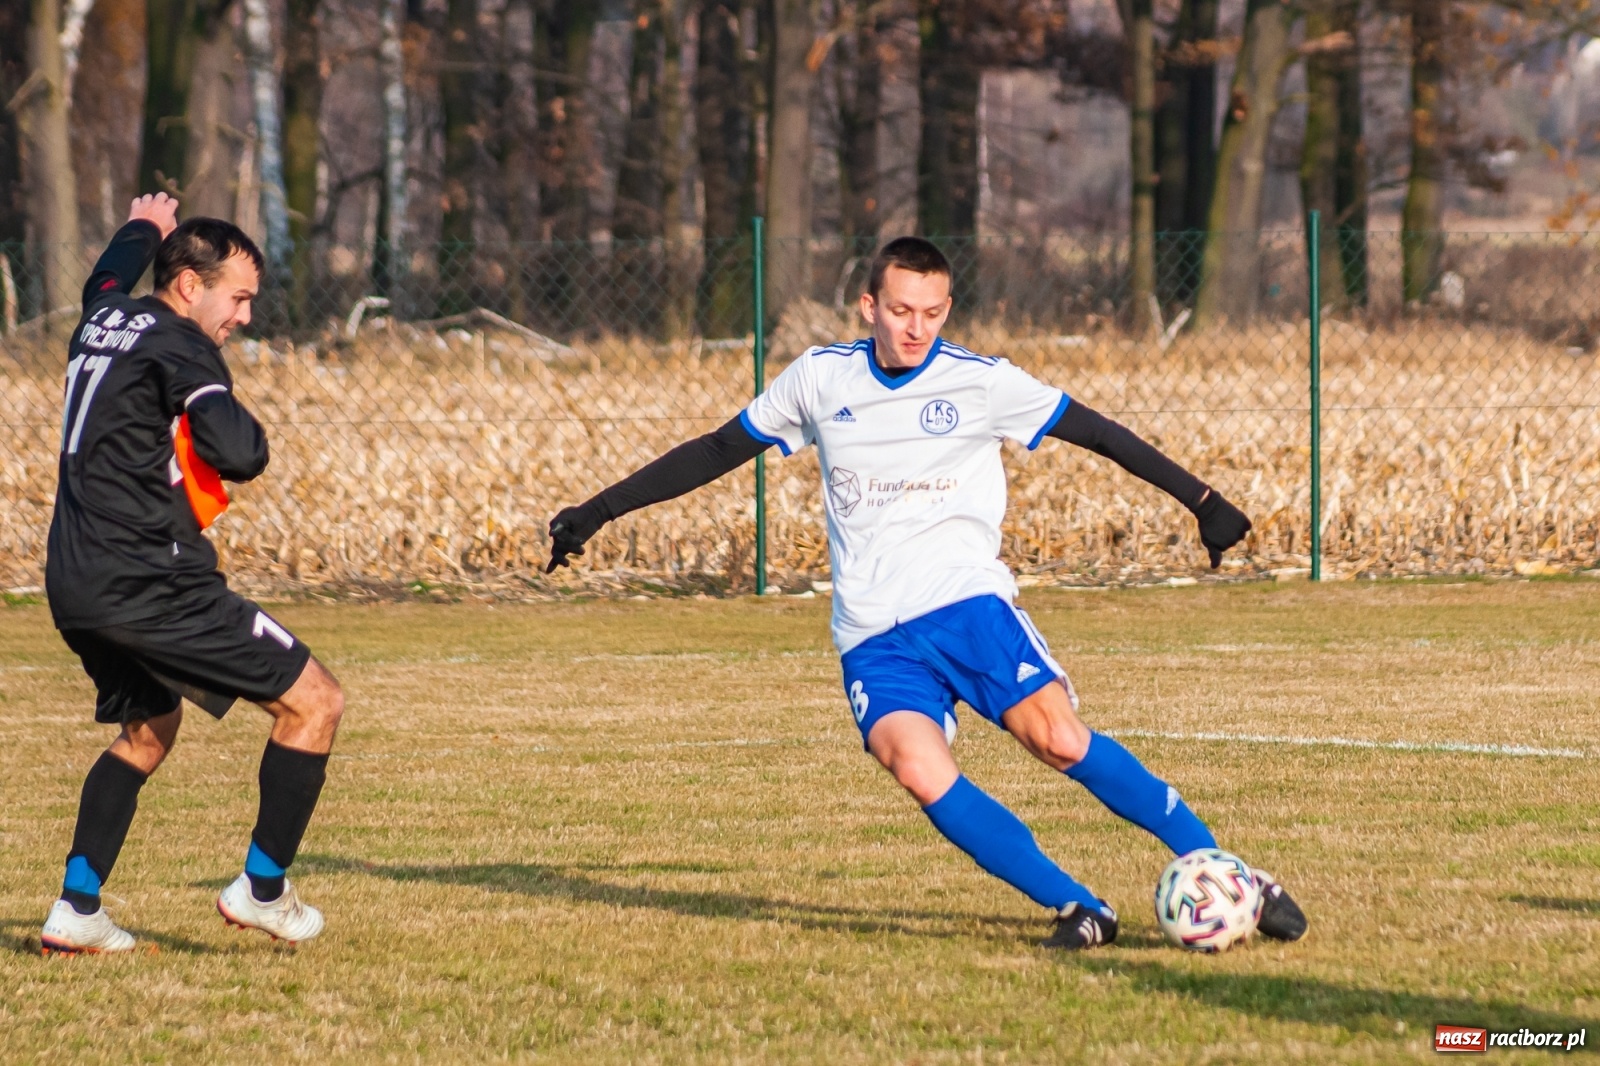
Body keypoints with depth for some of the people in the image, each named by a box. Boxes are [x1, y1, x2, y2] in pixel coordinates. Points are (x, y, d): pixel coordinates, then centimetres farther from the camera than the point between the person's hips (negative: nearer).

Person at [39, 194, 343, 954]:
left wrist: (144, 228, 59)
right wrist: (236, 425, -3)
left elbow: (109, 276, 40)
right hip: (148, 584, -9)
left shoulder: (104, 319, 14)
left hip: (75, 587, 9)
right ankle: (261, 890, 3)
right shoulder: (178, 348, -12)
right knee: (314, 701, -1)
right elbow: (239, 455, -25)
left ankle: (75, 912, 19)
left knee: (147, 728, 29)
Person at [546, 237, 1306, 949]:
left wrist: (1201, 500, 5)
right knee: (916, 767, -26)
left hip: (966, 601, -2)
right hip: (872, 638, 2)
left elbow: (1096, 433, 7)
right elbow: (718, 451, 19)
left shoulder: (980, 383, 1)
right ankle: (1079, 911, -22)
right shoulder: (821, 378, 8)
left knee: (1059, 738, -23)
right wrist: (598, 512, 17)